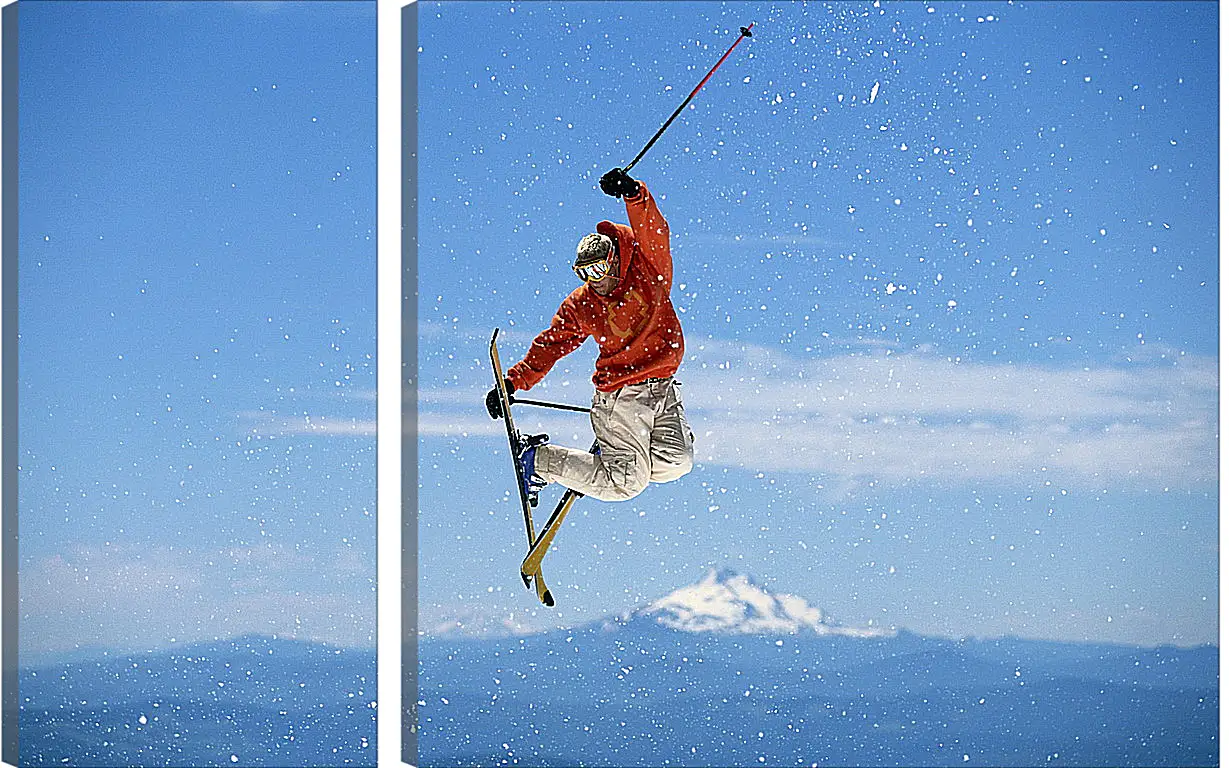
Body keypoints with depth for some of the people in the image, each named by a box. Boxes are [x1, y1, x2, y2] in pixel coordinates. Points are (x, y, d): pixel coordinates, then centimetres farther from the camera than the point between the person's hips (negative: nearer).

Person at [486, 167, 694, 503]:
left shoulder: (649, 268, -5)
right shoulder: (580, 306, -4)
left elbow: (652, 232, -23)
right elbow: (551, 345, 5)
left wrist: (633, 194, -42)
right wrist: (513, 382, -4)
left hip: (663, 386, 3)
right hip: (620, 393, -3)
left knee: (676, 463, -13)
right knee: (626, 483, -9)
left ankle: (608, 451, 14)